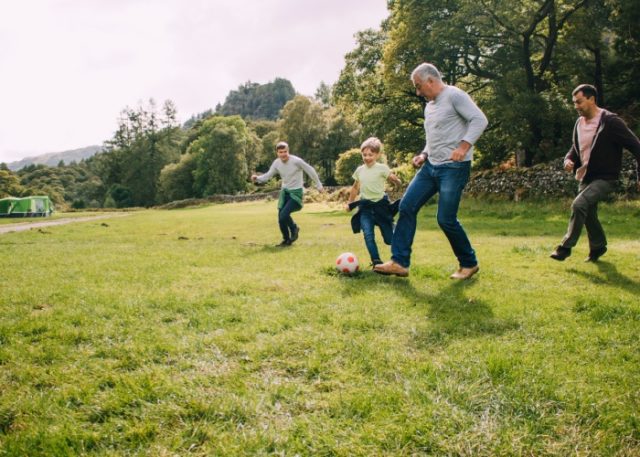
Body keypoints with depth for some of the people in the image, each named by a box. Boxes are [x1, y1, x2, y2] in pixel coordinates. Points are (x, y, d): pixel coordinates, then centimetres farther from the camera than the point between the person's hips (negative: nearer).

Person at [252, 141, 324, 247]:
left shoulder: (296, 161, -18)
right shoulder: (276, 163, -3)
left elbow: (310, 170, -7)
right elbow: (268, 175, 4)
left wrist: (319, 185, 0)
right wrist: (257, 178, -17)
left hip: (296, 192, -6)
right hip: (284, 192, 6)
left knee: (284, 214, -21)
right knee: (280, 218, 2)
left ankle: (294, 228, 10)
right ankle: (286, 240, 24)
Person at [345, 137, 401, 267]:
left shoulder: (382, 168, -7)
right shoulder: (359, 170, 7)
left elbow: (397, 182, -10)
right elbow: (355, 188, 21)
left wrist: (395, 180, -31)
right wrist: (349, 203, 25)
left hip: (380, 205, -3)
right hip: (365, 207, 3)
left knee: (389, 239, 1)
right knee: (368, 235, -18)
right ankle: (376, 261, -15)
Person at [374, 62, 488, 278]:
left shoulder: (454, 95, -7)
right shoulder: (429, 107, 19)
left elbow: (479, 119, -16)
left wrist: (463, 147, -26)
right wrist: (424, 155, 11)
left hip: (454, 168, -9)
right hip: (431, 166, 9)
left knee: (446, 219, -8)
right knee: (407, 206, -1)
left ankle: (469, 264, 14)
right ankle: (399, 262, 2)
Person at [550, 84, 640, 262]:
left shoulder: (611, 122, -16)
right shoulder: (579, 123, 5)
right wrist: (569, 159, -2)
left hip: (605, 178, -8)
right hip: (586, 177, 8)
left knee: (579, 205, -25)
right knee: (588, 214, 15)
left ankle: (566, 246, -15)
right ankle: (598, 246, 36)